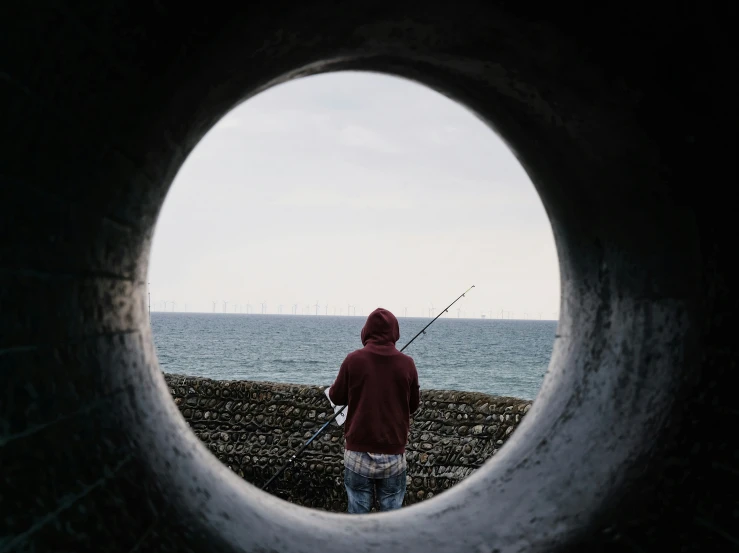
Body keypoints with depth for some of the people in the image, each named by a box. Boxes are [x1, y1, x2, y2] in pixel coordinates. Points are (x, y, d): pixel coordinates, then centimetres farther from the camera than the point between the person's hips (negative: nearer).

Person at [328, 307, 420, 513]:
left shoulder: (354, 360, -7)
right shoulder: (407, 364, -4)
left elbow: (336, 397, 6)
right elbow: (413, 406, 8)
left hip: (358, 452, 0)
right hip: (394, 453, 1)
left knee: (358, 512, 9)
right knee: (392, 514, 8)